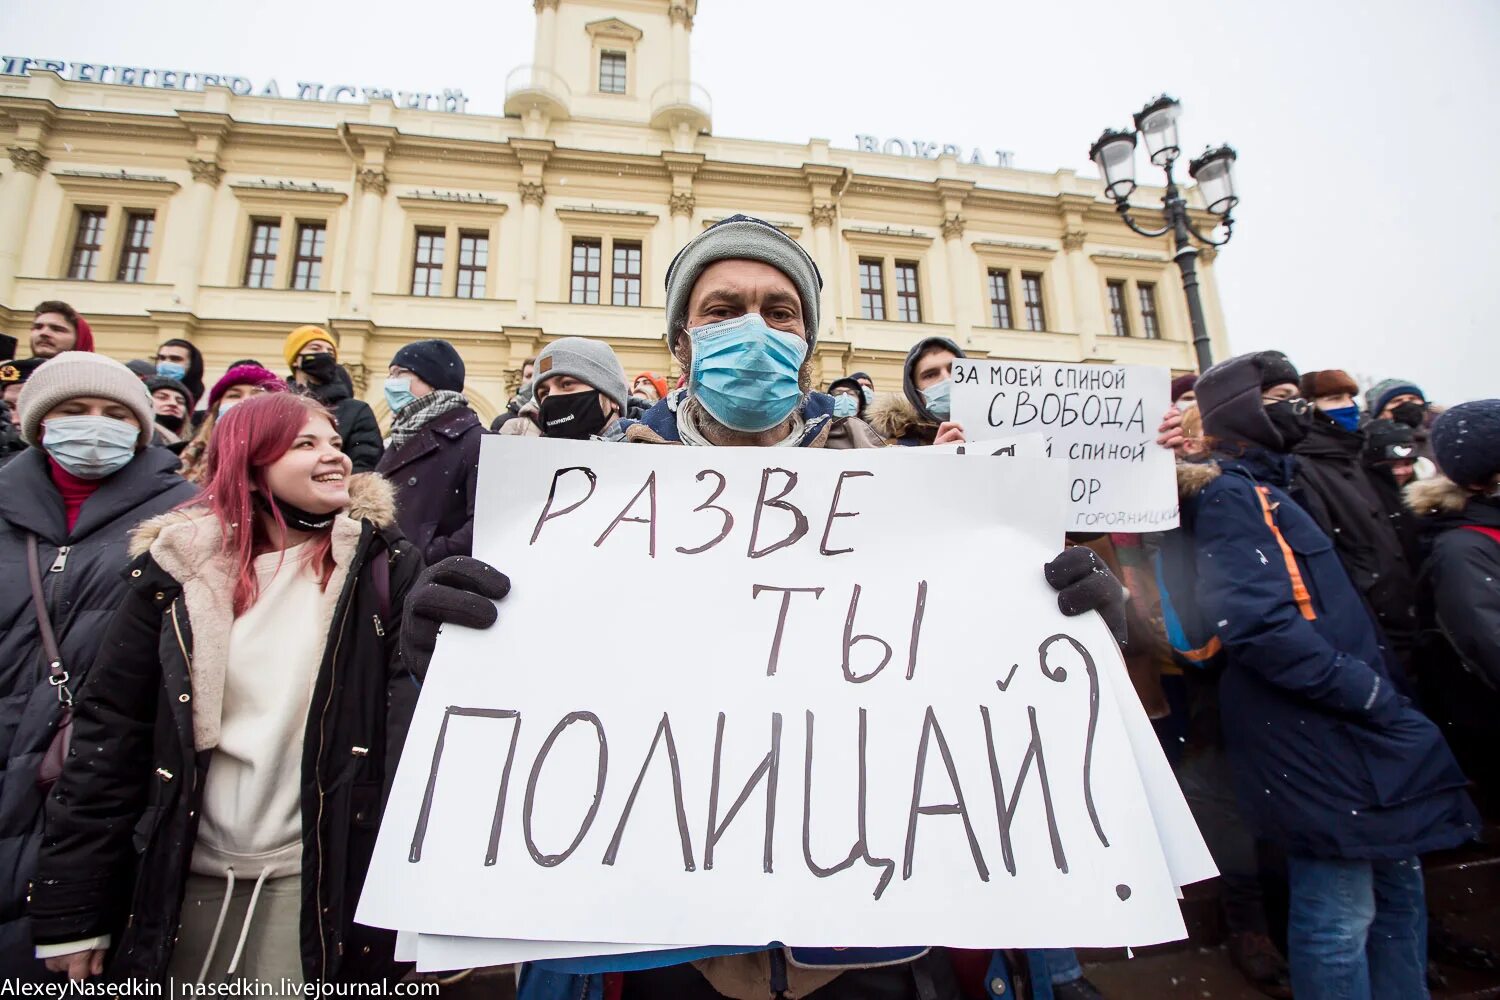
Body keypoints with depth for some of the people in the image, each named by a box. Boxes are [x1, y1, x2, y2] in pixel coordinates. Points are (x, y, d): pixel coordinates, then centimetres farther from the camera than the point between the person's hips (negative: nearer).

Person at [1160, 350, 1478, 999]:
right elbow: (1258, 624, -26)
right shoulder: (1232, 496, -14)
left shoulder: (1265, 489, 18)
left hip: (1347, 732, 10)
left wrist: (1380, 695, 13)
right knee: (1340, 917, 0)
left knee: (1397, 888, 21)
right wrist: (1370, 694, -18)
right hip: (1311, 740, -10)